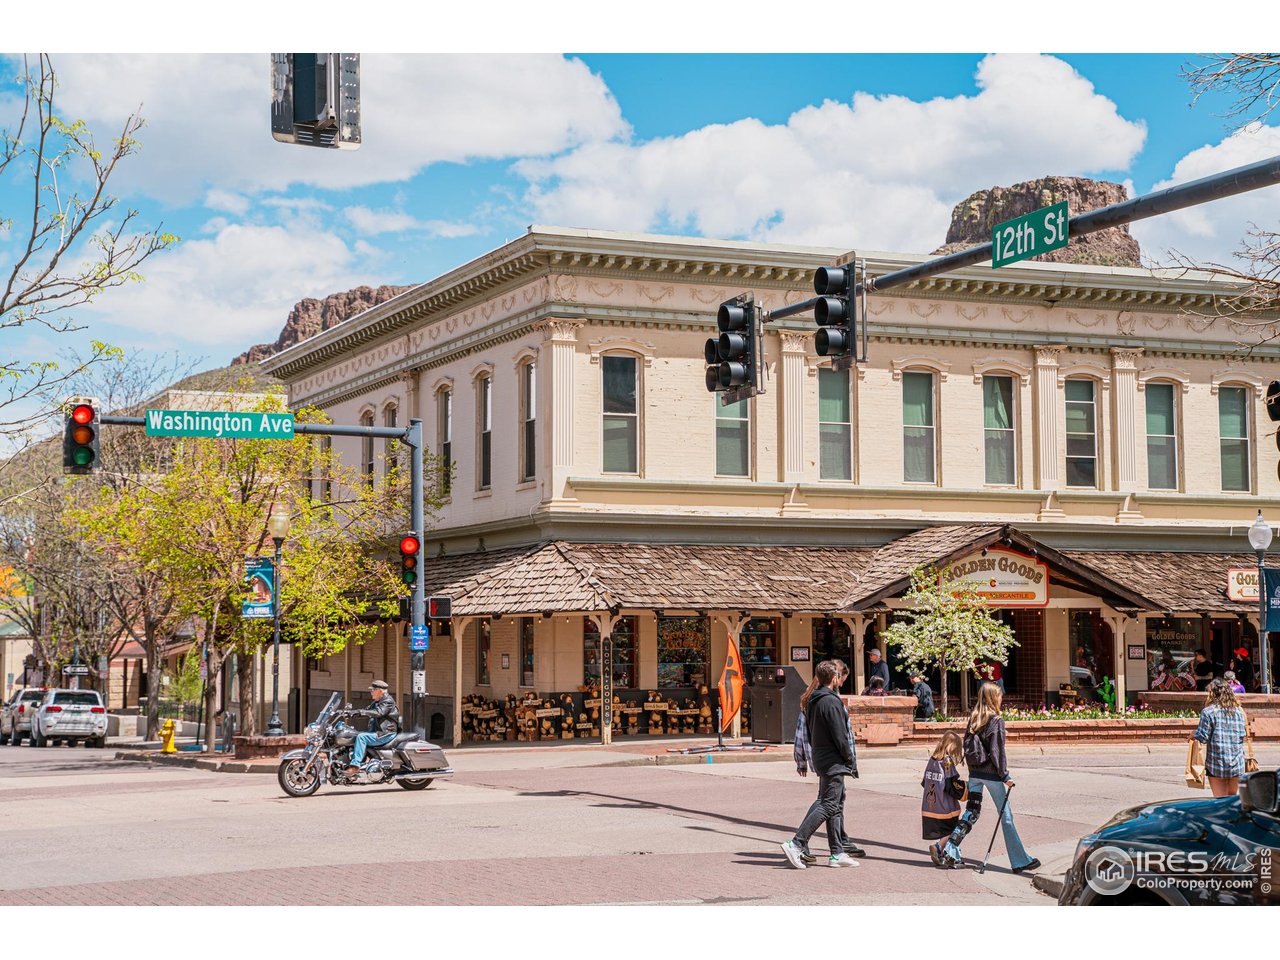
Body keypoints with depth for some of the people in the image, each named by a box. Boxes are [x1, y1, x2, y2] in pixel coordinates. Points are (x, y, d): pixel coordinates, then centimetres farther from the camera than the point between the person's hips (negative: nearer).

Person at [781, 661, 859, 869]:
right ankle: (796, 845, -13)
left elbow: (809, 732, 16)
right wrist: (849, 759, -7)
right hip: (833, 762, -10)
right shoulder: (831, 702, -18)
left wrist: (817, 750, 18)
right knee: (828, 806, -8)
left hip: (820, 757, 10)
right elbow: (840, 736, -18)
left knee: (836, 804, 14)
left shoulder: (812, 701, 11)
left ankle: (837, 853, 15)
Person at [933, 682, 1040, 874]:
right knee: (1006, 816, 3)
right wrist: (1005, 775, -8)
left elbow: (967, 746, 9)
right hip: (991, 774, -6)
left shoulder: (973, 719, 7)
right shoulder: (996, 720, -12)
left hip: (974, 773, 6)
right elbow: (997, 751, -14)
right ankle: (1020, 860, 10)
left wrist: (972, 769, 14)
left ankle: (945, 850, 0)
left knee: (971, 813, 11)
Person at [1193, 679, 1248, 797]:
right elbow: (1242, 736, 5)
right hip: (1237, 764, 4)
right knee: (1232, 797, 17)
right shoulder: (1238, 712, 5)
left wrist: (1193, 734, 9)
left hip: (1217, 763, -4)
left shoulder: (1208, 712, -9)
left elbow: (1203, 737, -10)